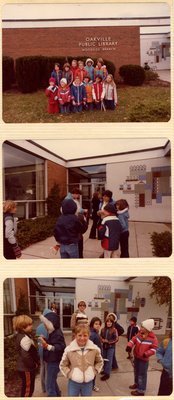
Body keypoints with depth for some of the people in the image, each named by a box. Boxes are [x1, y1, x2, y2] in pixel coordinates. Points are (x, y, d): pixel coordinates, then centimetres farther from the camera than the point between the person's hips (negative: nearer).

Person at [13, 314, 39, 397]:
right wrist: (33, 365, -16)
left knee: (25, 388, 22)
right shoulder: (25, 338, -26)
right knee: (28, 389, 4)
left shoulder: (20, 335, 6)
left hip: (23, 367, 9)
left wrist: (35, 361, 11)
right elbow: (26, 356, -30)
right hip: (27, 368, -9)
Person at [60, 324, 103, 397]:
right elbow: (63, 365, 1)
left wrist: (94, 372, -1)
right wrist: (69, 374, -8)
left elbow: (100, 362, 9)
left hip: (88, 382, 1)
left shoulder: (95, 349, -8)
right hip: (73, 382, -1)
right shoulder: (69, 349, -12)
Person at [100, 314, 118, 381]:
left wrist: (108, 342, -18)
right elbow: (100, 337, 9)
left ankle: (107, 373, 1)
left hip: (111, 347, -5)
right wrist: (103, 340, -12)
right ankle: (105, 370, 32)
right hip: (104, 346, 5)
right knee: (104, 359, 16)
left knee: (109, 360, -3)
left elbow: (116, 339, -13)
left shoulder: (114, 330, -13)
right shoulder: (103, 329, 0)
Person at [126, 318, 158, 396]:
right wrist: (129, 346, -23)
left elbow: (154, 348, -16)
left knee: (142, 374, 1)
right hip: (136, 357, 7)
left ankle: (141, 390, 10)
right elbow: (133, 340, -3)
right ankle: (137, 384, 45)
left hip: (144, 359, -7)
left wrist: (146, 354, -28)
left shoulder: (153, 338, -21)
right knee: (136, 371, 24)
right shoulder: (139, 334, -5)